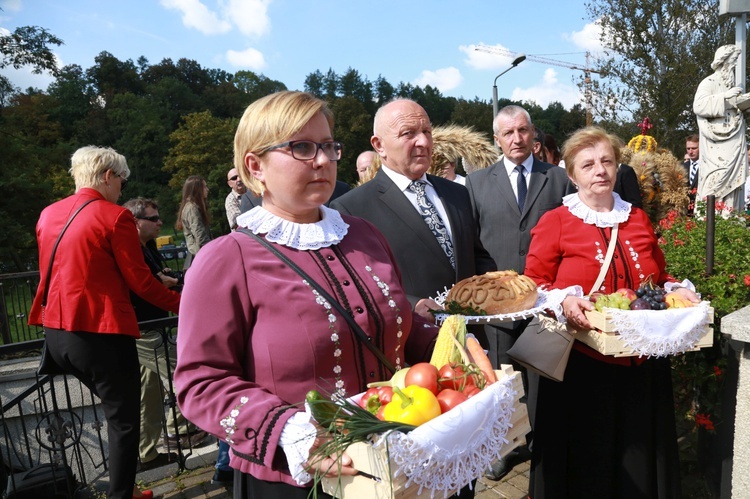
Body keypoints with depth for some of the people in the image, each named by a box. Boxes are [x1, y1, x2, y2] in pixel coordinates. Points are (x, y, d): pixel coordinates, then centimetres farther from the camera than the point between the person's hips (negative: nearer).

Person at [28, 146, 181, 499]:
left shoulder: (48, 215, 9)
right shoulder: (115, 216, -13)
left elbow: (49, 274, 19)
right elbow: (140, 281, -13)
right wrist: (179, 303, 1)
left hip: (55, 333, 8)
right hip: (101, 333, -8)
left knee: (113, 408, 24)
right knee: (124, 420, 7)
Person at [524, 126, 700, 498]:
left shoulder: (639, 220, 10)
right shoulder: (554, 222, -5)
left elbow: (658, 277, 19)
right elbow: (533, 284, -6)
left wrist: (678, 290, -1)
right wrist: (564, 301, -24)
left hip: (642, 364, 5)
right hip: (581, 362, -4)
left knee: (640, 452, 18)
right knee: (584, 458, 8)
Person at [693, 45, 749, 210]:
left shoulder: (733, 84, 18)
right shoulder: (709, 82, -3)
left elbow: (736, 110, 25)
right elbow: (698, 106, -18)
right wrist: (725, 96, -21)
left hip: (734, 144, 7)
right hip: (717, 146, -7)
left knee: (733, 180, 3)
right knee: (716, 180, -13)